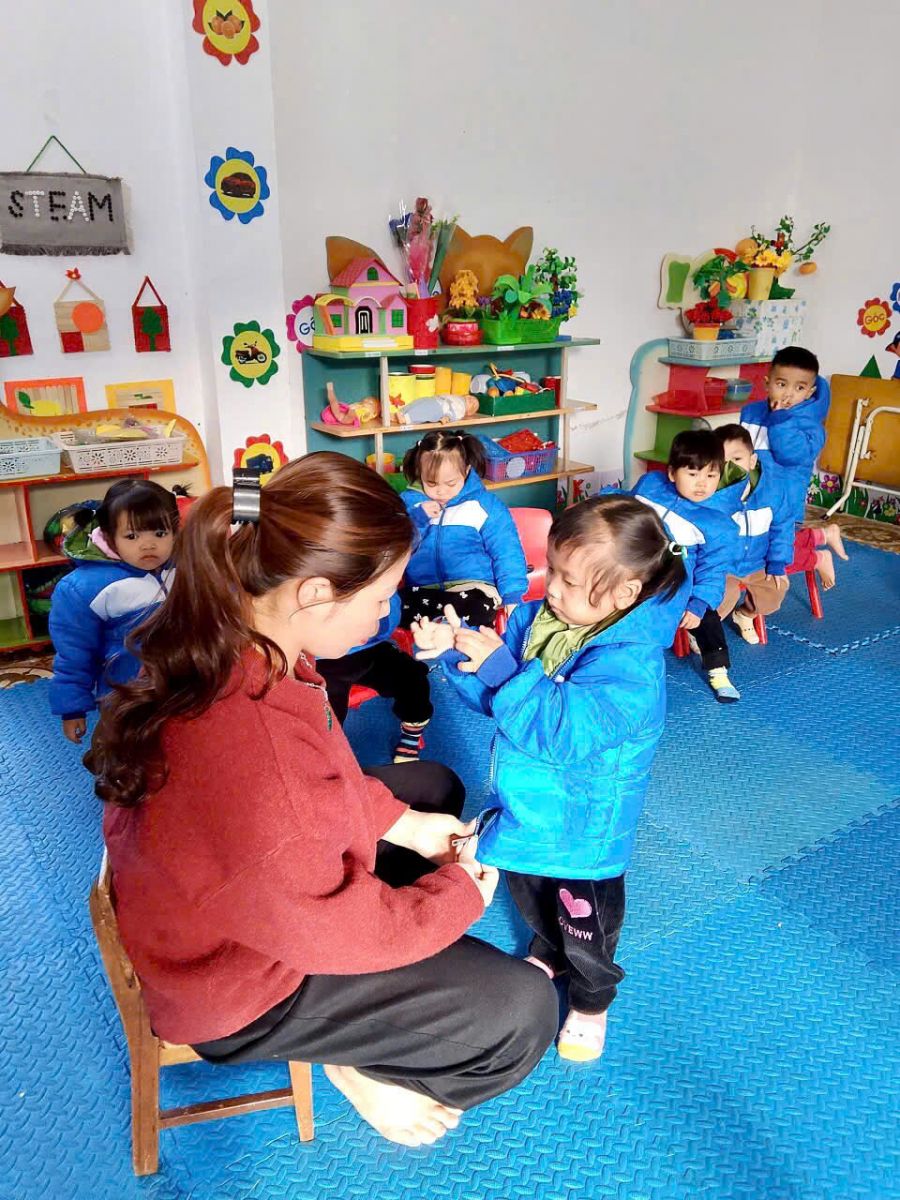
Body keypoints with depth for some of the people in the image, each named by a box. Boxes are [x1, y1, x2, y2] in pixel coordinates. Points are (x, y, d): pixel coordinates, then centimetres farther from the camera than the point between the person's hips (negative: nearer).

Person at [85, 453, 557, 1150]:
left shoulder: (231, 646, -16)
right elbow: (341, 927, -26)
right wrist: (462, 893, -10)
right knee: (521, 1011, -9)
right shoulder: (257, 763, -43)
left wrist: (403, 824, 1)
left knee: (434, 786, 21)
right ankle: (362, 1064, 17)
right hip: (236, 982, -8)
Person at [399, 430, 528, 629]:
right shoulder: (410, 502, 14)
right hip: (422, 590, 3)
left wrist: (512, 595, -8)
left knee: (475, 611, -38)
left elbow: (506, 552, 4)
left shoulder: (484, 503, 7)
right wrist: (417, 517, -7)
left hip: (474, 588, -2)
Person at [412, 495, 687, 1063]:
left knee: (585, 920, 18)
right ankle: (548, 954, 61)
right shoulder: (539, 617, -8)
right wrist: (455, 648, -17)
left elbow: (561, 732, -38)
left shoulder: (629, 664, -32)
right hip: (528, 804, 7)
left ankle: (591, 1001, 47)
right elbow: (497, 694, 1)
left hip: (582, 828, -7)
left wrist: (500, 669, -37)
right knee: (528, 888, 30)